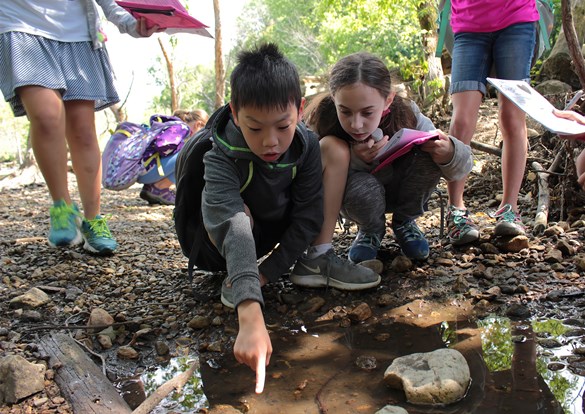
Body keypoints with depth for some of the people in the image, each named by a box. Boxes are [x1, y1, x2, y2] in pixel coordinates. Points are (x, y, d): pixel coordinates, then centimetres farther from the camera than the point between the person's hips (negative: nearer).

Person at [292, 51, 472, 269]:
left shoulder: (406, 115, -26)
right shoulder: (322, 123, -29)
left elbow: (463, 164, -19)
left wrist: (448, 152, -44)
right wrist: (355, 158, -43)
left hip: (400, 190, 3)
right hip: (357, 197, -2)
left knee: (431, 153, -26)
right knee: (362, 188, -37)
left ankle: (404, 222, 1)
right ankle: (371, 231, -1)